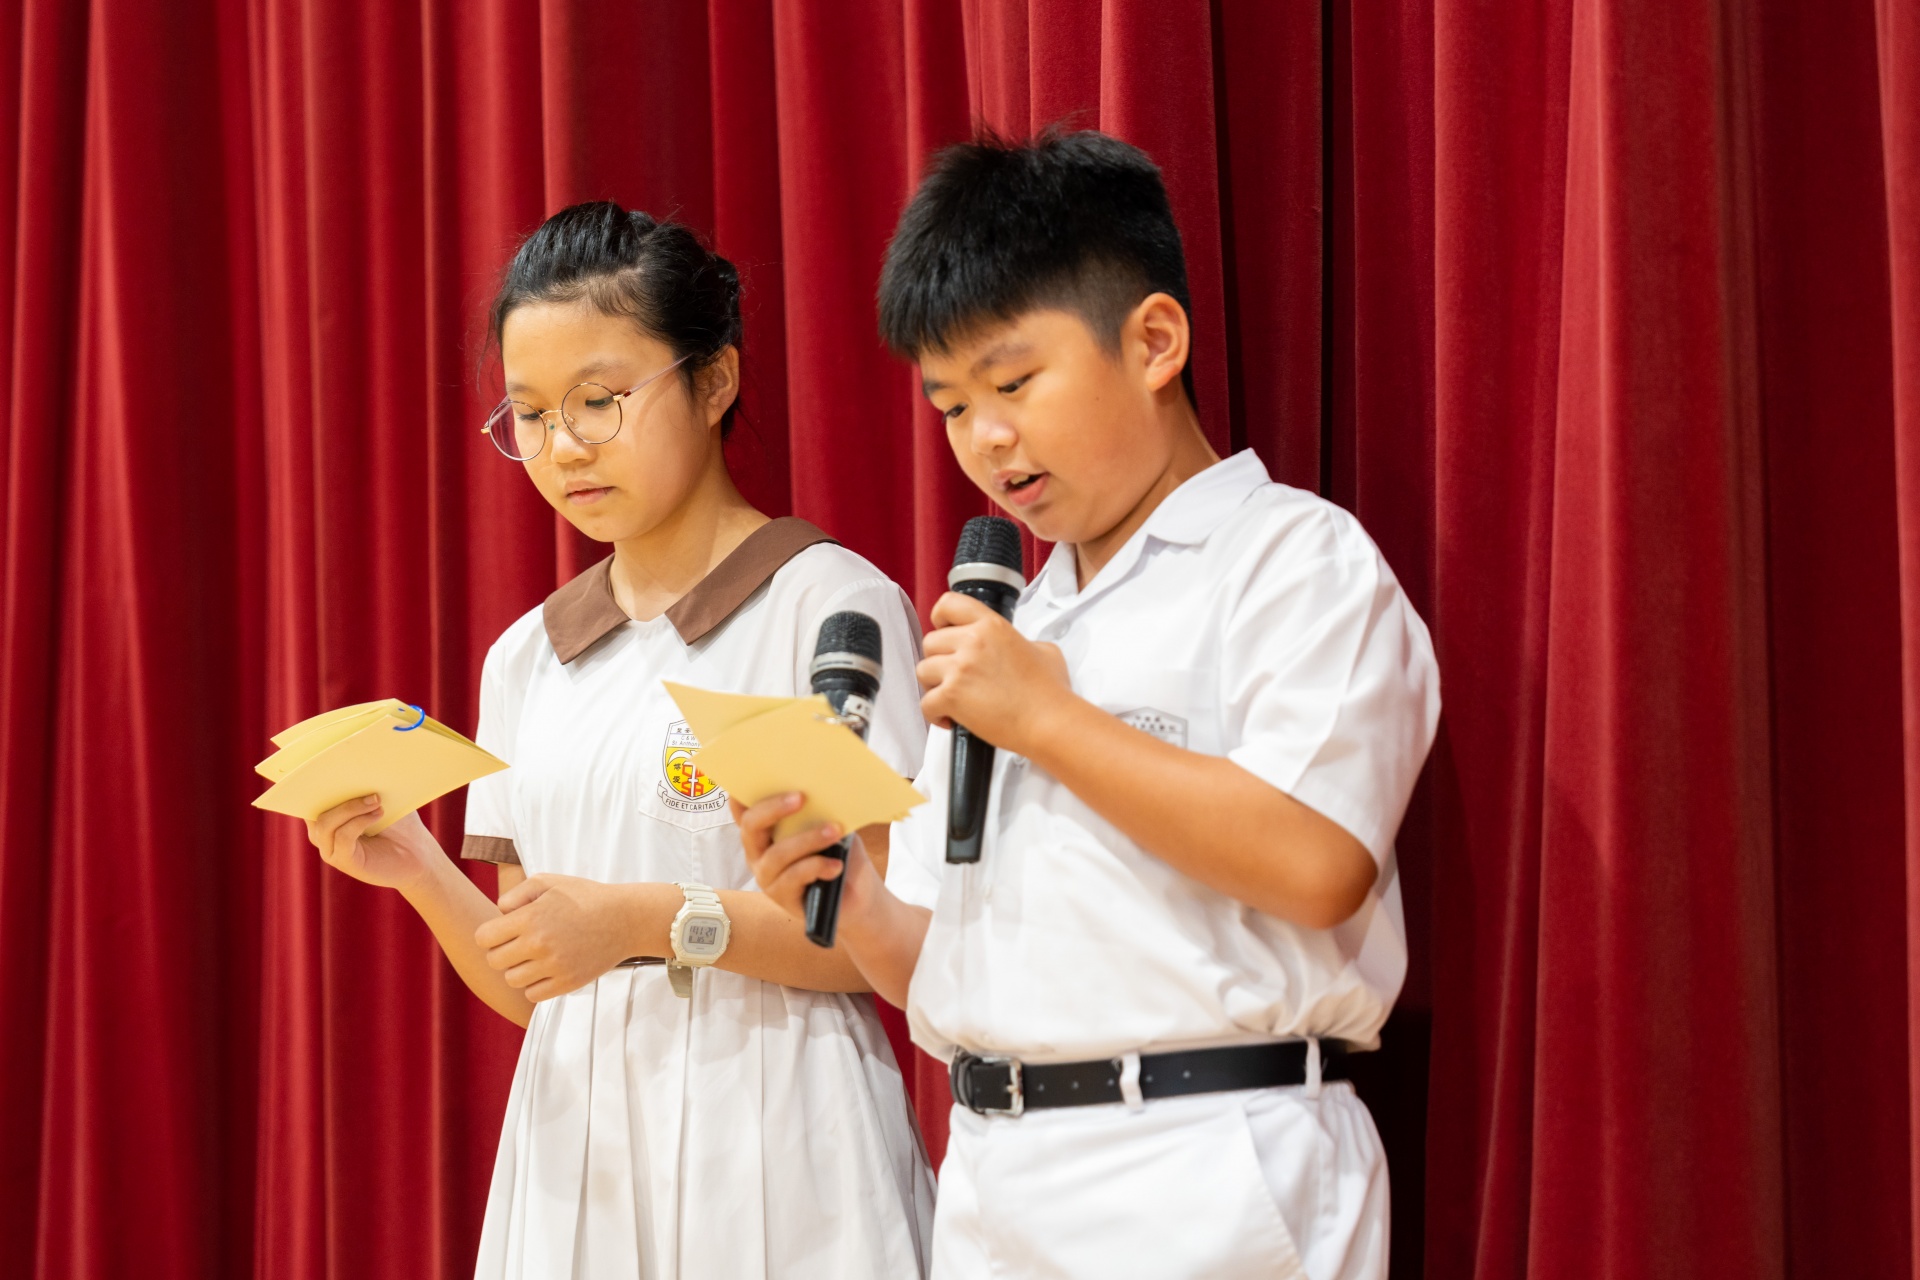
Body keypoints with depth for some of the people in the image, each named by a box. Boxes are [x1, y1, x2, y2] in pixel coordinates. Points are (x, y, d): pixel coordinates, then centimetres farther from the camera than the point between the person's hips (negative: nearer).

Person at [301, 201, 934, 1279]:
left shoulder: (828, 604, -4)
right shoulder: (525, 661, 13)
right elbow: (527, 988, 13)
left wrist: (652, 920, -19)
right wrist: (421, 875, -4)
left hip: (768, 1151, -5)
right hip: (576, 1147, 5)